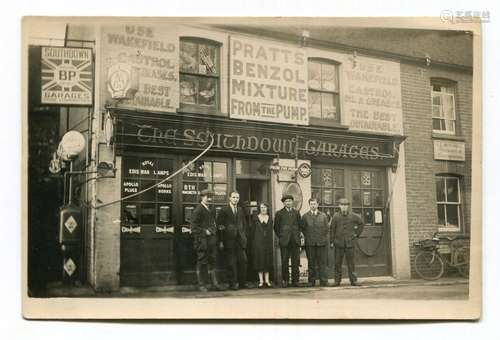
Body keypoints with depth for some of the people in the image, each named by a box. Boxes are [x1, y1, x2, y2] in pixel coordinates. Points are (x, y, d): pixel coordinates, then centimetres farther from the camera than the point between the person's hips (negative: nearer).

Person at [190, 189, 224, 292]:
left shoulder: (210, 210, 16)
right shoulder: (197, 210, -9)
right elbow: (194, 227, -13)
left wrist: (214, 230, 10)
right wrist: (204, 231, -17)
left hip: (212, 240, 8)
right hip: (202, 241, -8)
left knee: (212, 262, 10)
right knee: (202, 262, 0)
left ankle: (215, 283, 15)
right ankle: (201, 285, 8)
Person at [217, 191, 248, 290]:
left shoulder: (240, 210, 14)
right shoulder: (224, 210, -2)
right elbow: (219, 226, -4)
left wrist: (243, 236, 9)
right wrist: (221, 241, -9)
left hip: (240, 240, 5)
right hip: (229, 240, -5)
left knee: (243, 261, 2)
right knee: (231, 263, -1)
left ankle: (242, 282, 12)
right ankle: (233, 283, 7)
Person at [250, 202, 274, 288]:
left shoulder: (270, 218, 10)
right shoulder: (255, 218, 3)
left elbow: (271, 231, 9)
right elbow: (252, 230, 2)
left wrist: (272, 242, 2)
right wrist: (253, 242, -3)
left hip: (268, 241, 3)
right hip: (258, 241, -2)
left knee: (268, 260, 3)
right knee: (260, 260, -2)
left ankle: (267, 280, 8)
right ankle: (261, 280, 2)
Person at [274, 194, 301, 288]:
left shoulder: (296, 213, 13)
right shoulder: (279, 213, 5)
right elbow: (276, 227, 8)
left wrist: (298, 235, 11)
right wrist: (281, 237, 4)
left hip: (295, 241, 2)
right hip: (284, 241, -2)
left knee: (295, 262, 1)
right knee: (284, 262, 0)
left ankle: (295, 280, 7)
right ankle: (285, 281, 7)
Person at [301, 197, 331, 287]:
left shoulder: (323, 215, 10)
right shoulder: (305, 216, 7)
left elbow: (327, 228, 11)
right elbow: (302, 229, 10)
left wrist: (323, 237, 4)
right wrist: (307, 237, 3)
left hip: (322, 242, 0)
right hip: (310, 243, 0)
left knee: (322, 263, 0)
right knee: (311, 263, 3)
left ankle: (323, 281, 3)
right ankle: (311, 281, 8)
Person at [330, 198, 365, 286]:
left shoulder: (353, 216, 4)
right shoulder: (336, 217, 2)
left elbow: (361, 224, 18)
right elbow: (332, 229, 4)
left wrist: (357, 233, 9)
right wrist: (331, 241, -1)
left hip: (350, 243, 0)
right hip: (339, 243, 0)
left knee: (351, 262, 3)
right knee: (337, 263, 2)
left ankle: (353, 280, 8)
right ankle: (337, 280, 8)